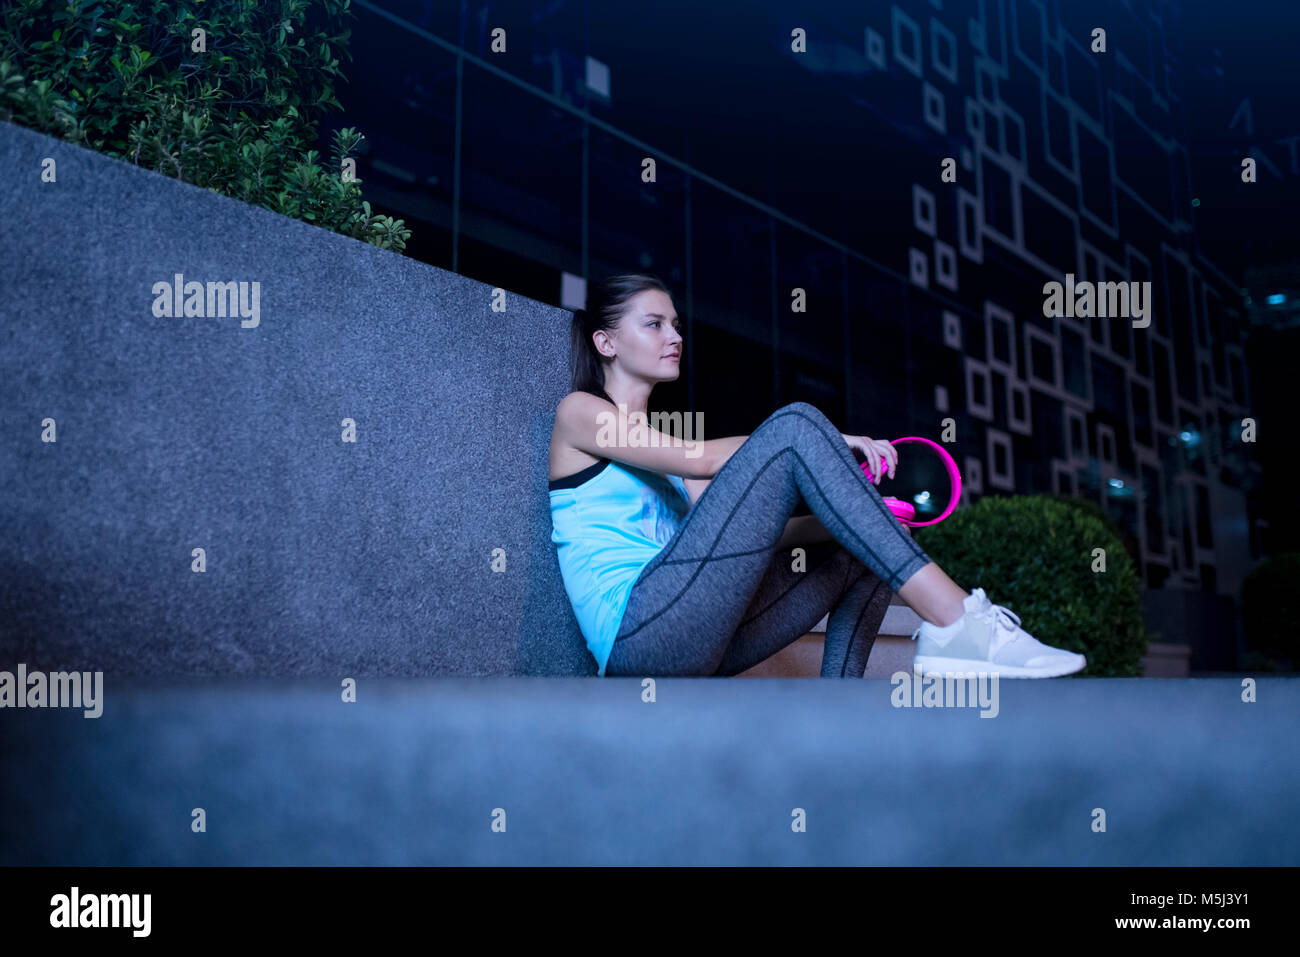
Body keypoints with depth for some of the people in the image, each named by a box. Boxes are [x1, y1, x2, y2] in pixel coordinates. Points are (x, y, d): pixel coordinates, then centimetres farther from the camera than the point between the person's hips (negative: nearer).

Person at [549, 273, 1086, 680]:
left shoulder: (664, 446, 28)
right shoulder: (578, 412, 6)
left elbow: (744, 531, 14)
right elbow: (704, 460, -10)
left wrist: (850, 514, 0)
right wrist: (824, 442, -8)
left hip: (694, 638, 8)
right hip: (637, 633, -8)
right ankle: (955, 624, -27)